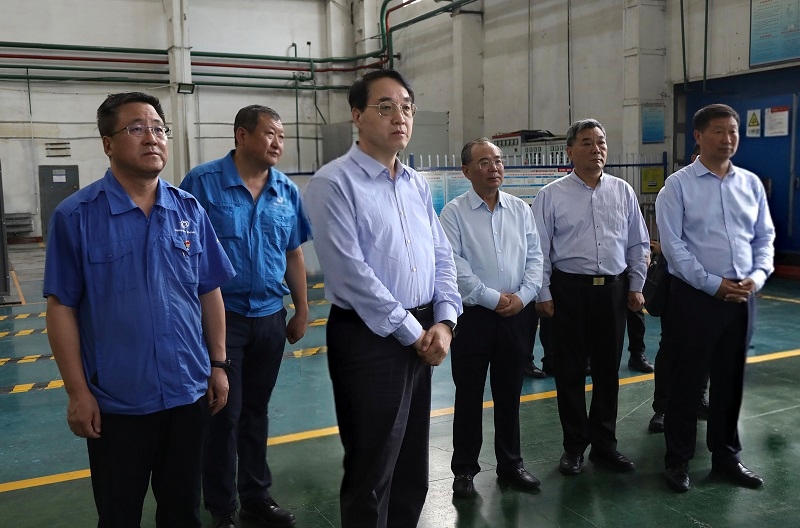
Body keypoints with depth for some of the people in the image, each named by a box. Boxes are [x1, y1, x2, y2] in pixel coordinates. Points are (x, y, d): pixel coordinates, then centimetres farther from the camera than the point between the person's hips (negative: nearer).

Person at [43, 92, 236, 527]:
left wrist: (218, 364, 4)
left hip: (188, 392, 3)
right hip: (116, 400, -2)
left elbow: (209, 293, 6)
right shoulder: (76, 216, -10)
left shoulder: (190, 210, 1)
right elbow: (61, 308, -8)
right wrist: (77, 392, -9)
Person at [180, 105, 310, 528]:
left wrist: (302, 309, 10)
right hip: (220, 316, -4)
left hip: (270, 318, 4)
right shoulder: (203, 182, -9)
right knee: (224, 414, 4)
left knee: (256, 410, 16)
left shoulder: (287, 191, 5)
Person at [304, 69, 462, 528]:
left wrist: (443, 323, -4)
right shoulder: (334, 183, -12)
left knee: (413, 465, 18)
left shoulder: (418, 185, 11)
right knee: (371, 471, 6)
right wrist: (412, 333, -14)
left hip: (422, 336, 7)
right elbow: (351, 273, -19)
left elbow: (443, 259, 12)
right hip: (368, 338, -7)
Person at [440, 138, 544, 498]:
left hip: (517, 315, 3)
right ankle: (464, 469, 21)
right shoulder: (454, 213, -4)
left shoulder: (521, 209, 8)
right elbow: (455, 266, -12)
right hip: (472, 315, -3)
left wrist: (522, 296, -9)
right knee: (469, 396, 7)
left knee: (509, 394, 14)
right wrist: (493, 298, -14)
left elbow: (535, 257, 5)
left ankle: (510, 463, 29)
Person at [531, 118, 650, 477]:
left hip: (613, 289, 3)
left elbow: (638, 244, 11)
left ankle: (604, 444, 26)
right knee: (570, 370, 6)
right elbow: (539, 249, -4)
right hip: (569, 289, -3)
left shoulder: (623, 191, 6)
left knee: (608, 369, 11)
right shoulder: (551, 195, -3)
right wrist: (543, 295, -6)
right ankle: (574, 445, 22)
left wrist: (636, 286, 6)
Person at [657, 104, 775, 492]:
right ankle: (678, 459, 18)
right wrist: (714, 284, -15)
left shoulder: (751, 183, 9)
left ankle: (726, 457, 29)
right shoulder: (678, 186, -5)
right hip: (695, 296, -4)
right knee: (686, 381, 4)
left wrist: (757, 276, -6)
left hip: (742, 297, 5)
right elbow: (672, 244, -11)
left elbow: (765, 237, 11)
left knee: (731, 381, 14)